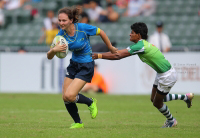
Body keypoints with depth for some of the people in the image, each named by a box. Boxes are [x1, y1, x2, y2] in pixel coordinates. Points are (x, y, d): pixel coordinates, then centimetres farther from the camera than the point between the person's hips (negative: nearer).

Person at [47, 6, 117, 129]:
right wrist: (54, 50, -35)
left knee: (69, 96, -17)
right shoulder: (61, 35, -11)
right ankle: (78, 123, 23)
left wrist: (111, 48, 7)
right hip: (74, 64, 6)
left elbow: (101, 32, -5)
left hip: (86, 67, -6)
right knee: (65, 98, 2)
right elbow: (49, 56, -12)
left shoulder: (83, 28, -23)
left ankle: (91, 102, 12)